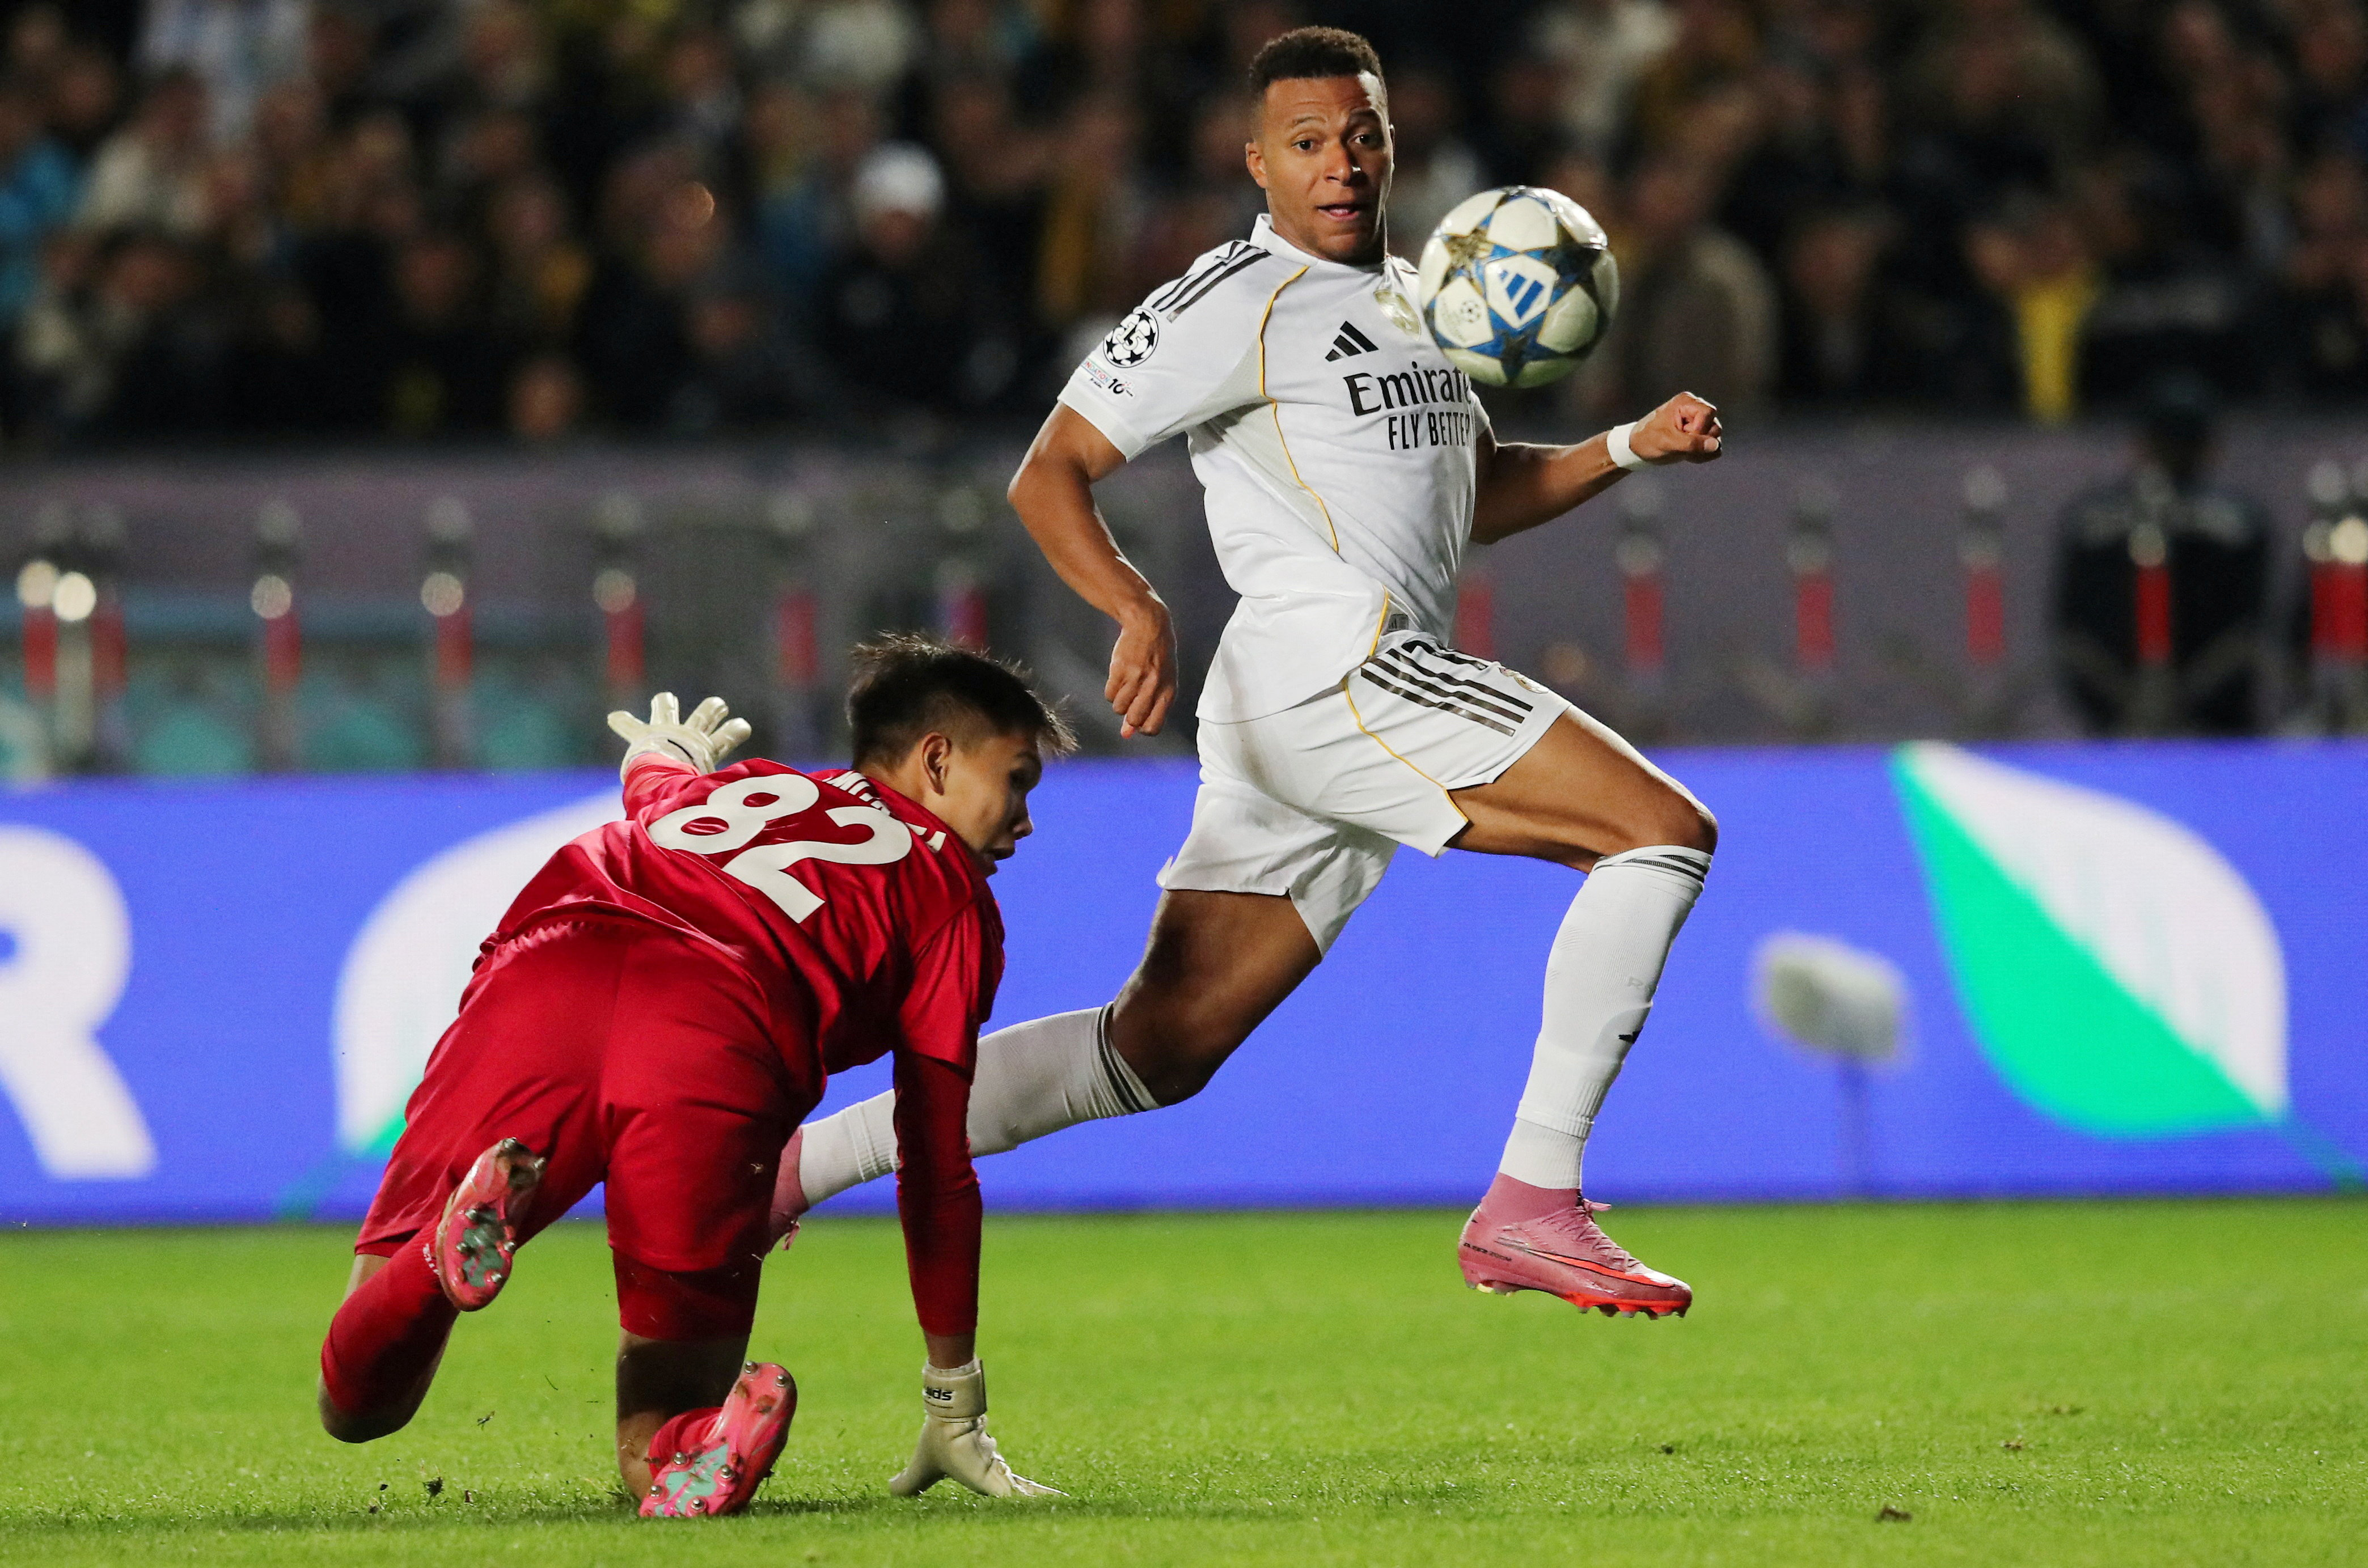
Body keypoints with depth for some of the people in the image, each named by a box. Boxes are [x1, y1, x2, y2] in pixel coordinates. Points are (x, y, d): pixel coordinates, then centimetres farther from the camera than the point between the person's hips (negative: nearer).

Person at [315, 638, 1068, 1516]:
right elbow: (938, 1165, 26)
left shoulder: (724, 785, 41)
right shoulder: (952, 892, 29)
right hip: (720, 1040, -3)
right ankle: (691, 1457, -30)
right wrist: (955, 1410, 33)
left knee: (357, 1401, 9)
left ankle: (457, 1240, -25)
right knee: (660, 1442, 9)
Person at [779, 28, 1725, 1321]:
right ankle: (1532, 1205, -17)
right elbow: (1049, 477, -7)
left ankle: (797, 1159, 8)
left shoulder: (1407, 296, 24)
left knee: (1158, 1047, 6)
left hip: (1369, 701, 9)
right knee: (1665, 832, -14)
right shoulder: (1238, 303, -5)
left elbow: (1475, 494, 34)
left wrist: (1629, 446, 17)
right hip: (1330, 668, -9)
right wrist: (1138, 609, -24)